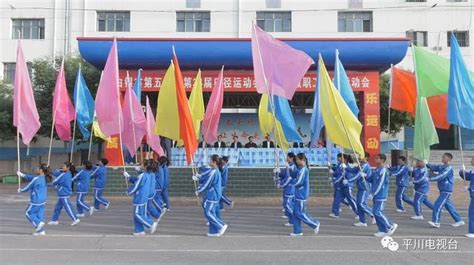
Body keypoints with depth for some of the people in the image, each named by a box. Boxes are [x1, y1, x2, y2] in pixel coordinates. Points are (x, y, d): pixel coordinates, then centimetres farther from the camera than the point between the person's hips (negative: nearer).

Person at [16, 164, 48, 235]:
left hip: (36, 201, -8)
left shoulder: (36, 179, -17)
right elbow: (31, 177, 21)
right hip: (42, 201, 8)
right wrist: (22, 175, 25)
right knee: (40, 214, 10)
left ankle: (39, 223, -5)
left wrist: (20, 190, 14)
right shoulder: (44, 178, 7)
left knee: (28, 213, 9)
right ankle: (41, 230, 10)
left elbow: (28, 187, -5)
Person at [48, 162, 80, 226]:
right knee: (57, 207, 16)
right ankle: (54, 220, 24)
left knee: (68, 207, -6)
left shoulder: (64, 175, -19)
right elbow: (55, 173, 15)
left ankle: (75, 219, -4)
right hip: (63, 194, 10)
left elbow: (54, 182, -10)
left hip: (64, 195, -10)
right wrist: (59, 170, -4)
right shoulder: (68, 174, 9)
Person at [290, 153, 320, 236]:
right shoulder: (301, 169, 11)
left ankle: (315, 224, 12)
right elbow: (295, 176, 12)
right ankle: (297, 231, 17)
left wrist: (291, 181, -7)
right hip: (298, 194, 9)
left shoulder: (303, 169, -18)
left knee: (300, 213, -2)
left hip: (301, 195, -9)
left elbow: (298, 182, -22)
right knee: (296, 212, 11)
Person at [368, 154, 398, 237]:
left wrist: (372, 193, -18)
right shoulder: (376, 170, 11)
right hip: (376, 195, 9)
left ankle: (391, 226, 5)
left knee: (377, 212, -9)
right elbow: (371, 180, 17)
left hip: (380, 195, -9)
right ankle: (383, 230, 16)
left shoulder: (383, 171, -16)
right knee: (376, 212, 9)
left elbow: (380, 184, -19)